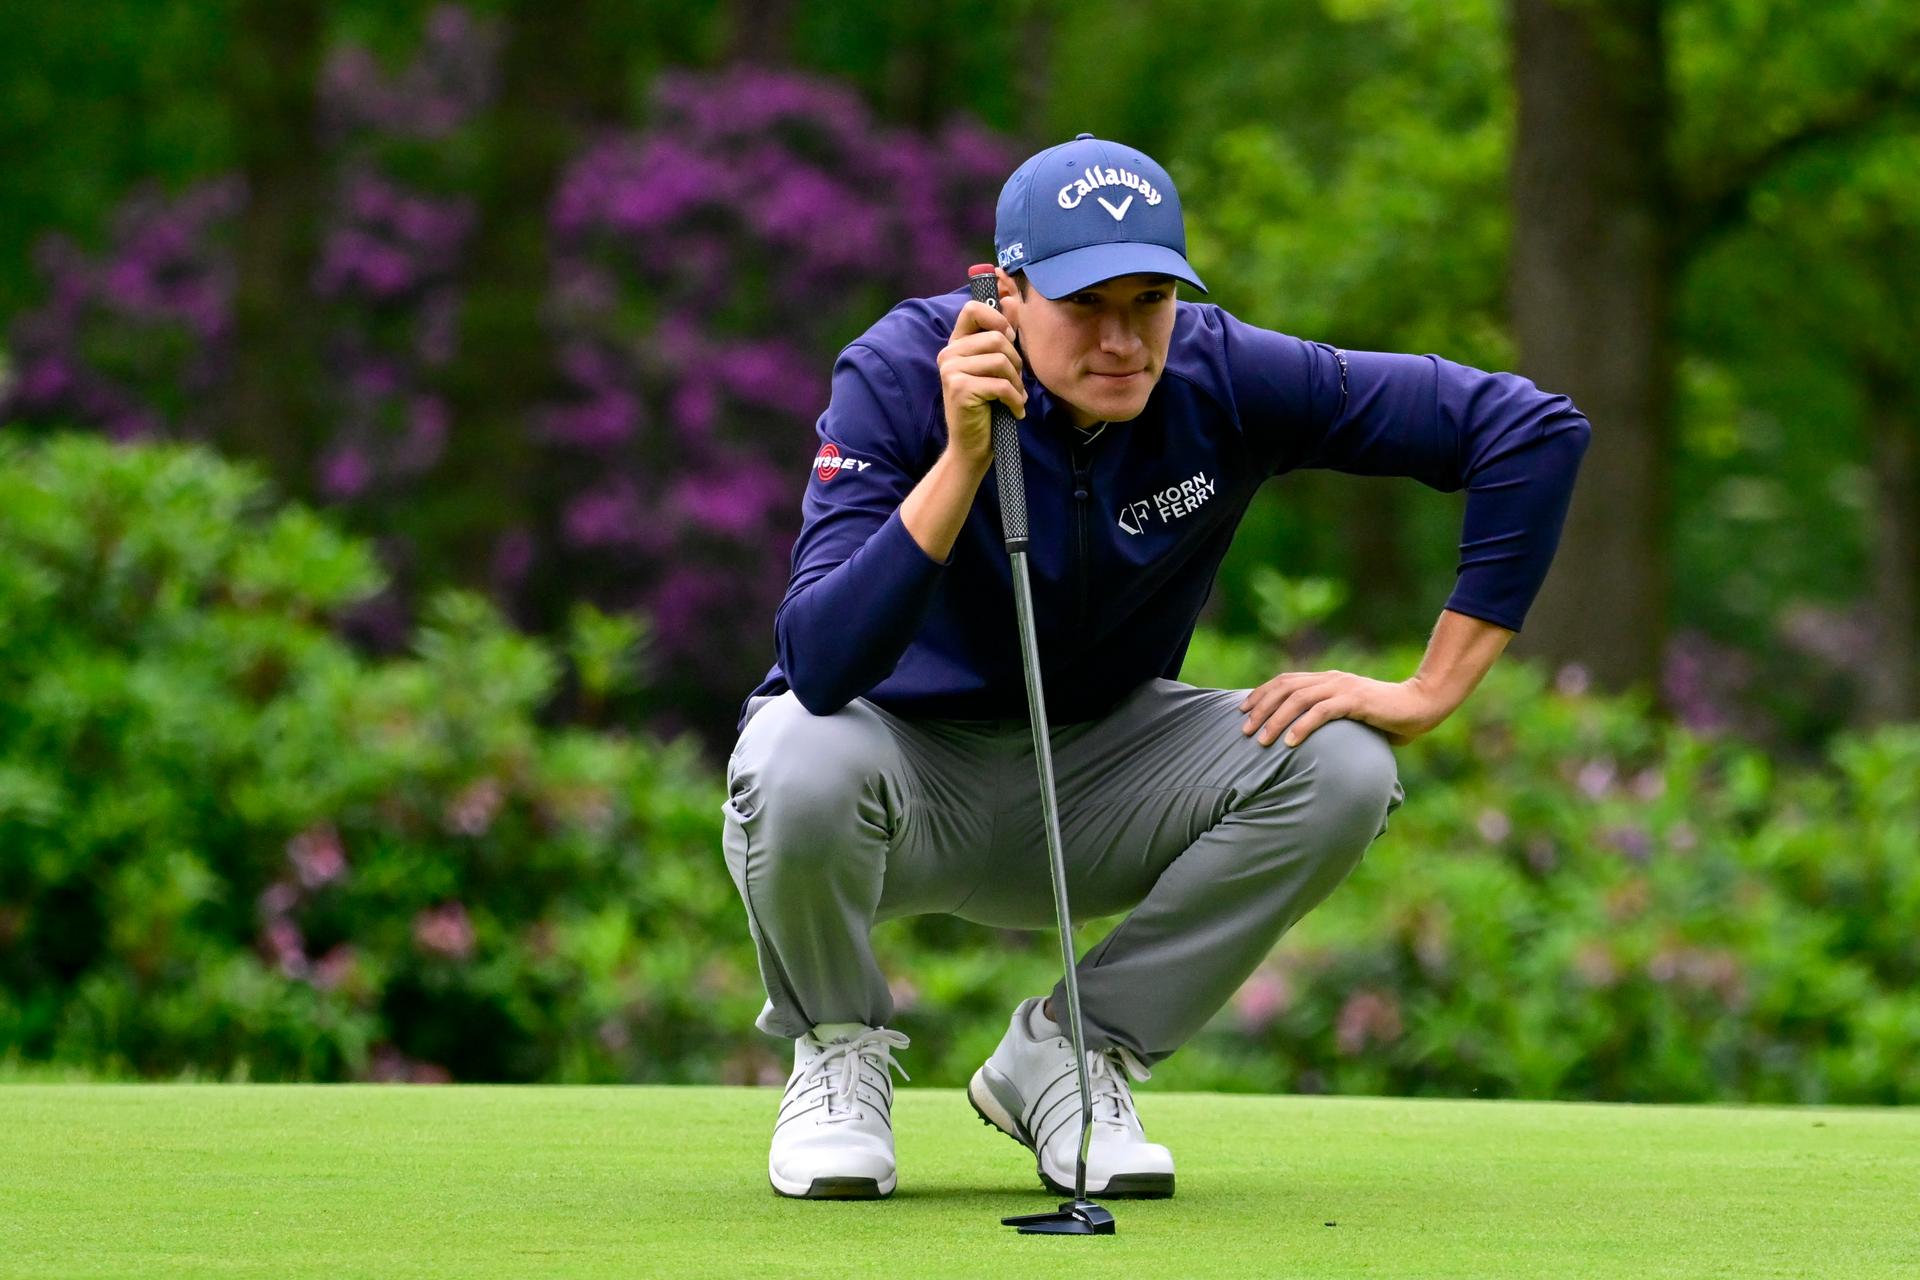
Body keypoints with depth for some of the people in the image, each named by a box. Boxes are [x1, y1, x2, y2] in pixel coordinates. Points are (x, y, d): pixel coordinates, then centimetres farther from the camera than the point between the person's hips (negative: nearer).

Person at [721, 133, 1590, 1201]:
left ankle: (1072, 1050, -1)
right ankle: (839, 1051, -3)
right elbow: (821, 669, -37)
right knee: (803, 763, -37)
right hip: (911, 768, -3)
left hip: (1100, 771, 3)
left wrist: (1430, 692, -19)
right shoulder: (901, 375, -25)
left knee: (1339, 769, -22)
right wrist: (963, 461, -45)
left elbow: (1533, 432, -17)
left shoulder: (1222, 378, -18)